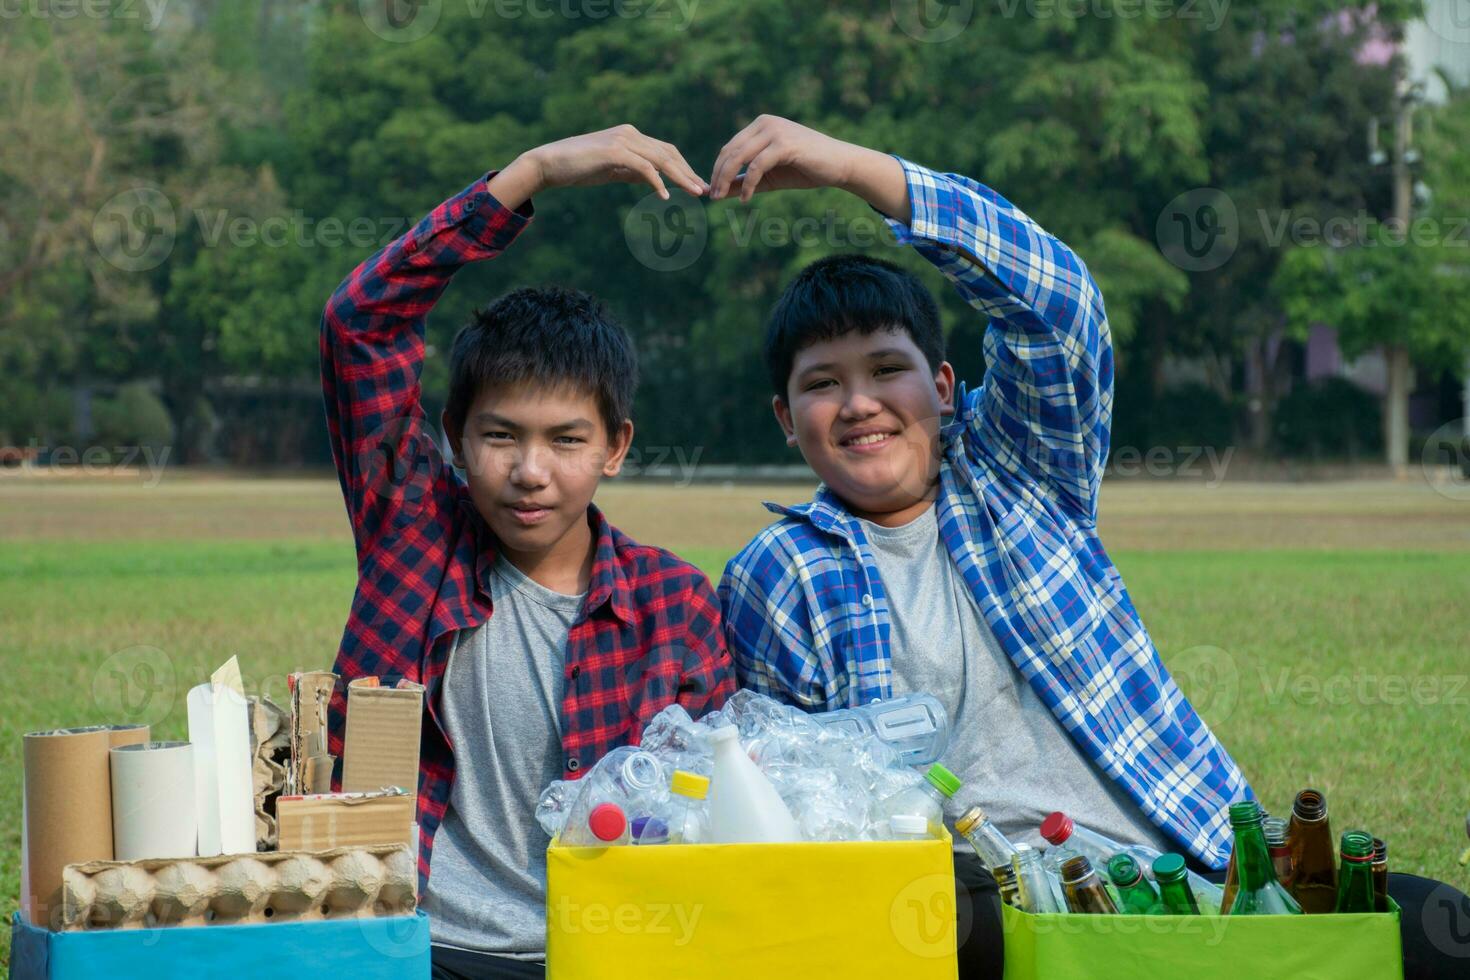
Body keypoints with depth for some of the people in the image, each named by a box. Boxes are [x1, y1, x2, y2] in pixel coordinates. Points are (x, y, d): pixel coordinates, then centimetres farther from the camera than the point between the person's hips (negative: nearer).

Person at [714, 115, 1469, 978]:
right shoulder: (775, 580, 12)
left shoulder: (1015, 467, 13)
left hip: (1185, 858, 2)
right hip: (985, 903, -2)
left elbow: (1054, 293, -4)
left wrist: (856, 168, -15)